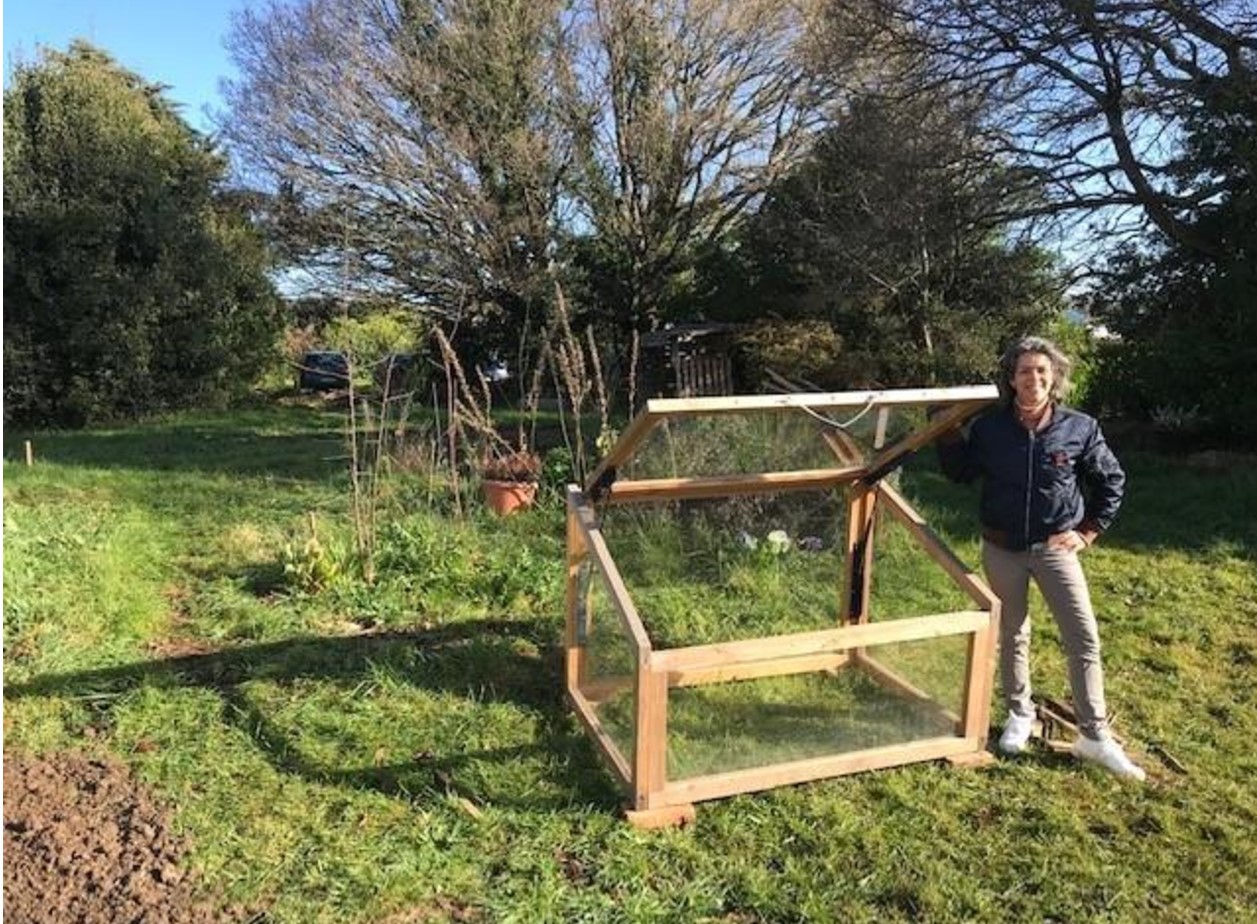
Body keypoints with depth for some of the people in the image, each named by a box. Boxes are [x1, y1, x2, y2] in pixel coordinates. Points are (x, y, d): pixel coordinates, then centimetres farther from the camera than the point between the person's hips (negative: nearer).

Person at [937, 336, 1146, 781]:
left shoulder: (1080, 428, -9)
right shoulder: (989, 428, -7)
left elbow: (1111, 480, 6)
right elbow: (960, 473, 8)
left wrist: (1089, 531, 2)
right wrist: (948, 434, -6)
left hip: (1055, 547, 0)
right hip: (1002, 549, 1)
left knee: (1085, 639, -2)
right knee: (1012, 635, 14)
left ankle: (1094, 735, 11)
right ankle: (1020, 713, 33)